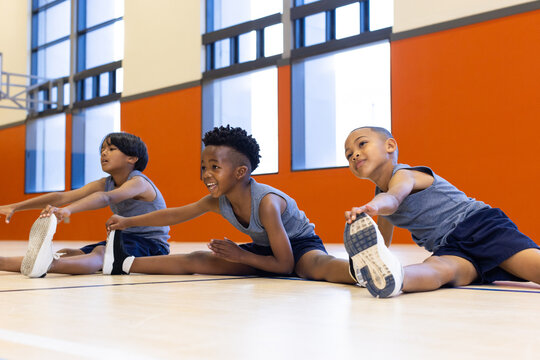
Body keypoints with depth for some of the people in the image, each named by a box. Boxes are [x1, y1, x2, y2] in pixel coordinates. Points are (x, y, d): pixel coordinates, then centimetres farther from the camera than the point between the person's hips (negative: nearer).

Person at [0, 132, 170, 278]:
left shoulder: (139, 182, -16)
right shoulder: (104, 184, 7)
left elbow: (106, 198, -38)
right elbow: (62, 197, -4)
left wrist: (67, 210, -55)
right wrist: (14, 207, -15)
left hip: (152, 246, -7)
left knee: (100, 252, -36)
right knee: (70, 253, -16)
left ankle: (49, 264, -66)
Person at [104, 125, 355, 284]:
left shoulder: (267, 203, -32)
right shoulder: (218, 201, -10)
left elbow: (285, 265, -28)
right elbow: (174, 215, 7)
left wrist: (240, 255, -21)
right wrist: (128, 222, 6)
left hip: (300, 245, -8)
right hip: (264, 250, 8)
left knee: (319, 266, -46)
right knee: (195, 260, -1)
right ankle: (125, 263, 5)